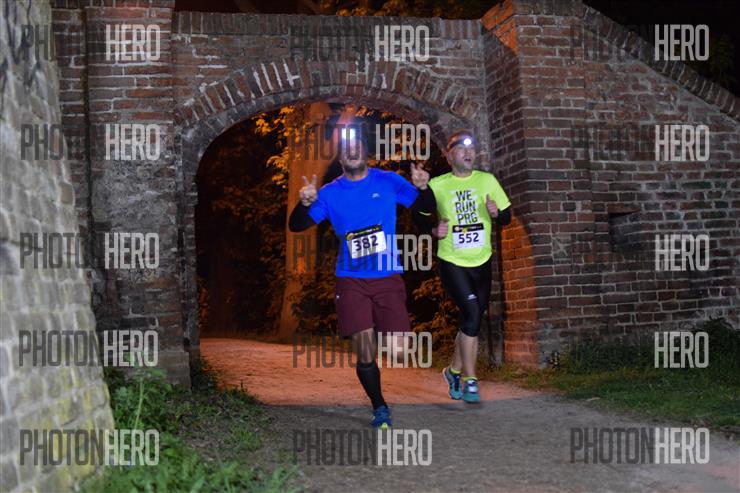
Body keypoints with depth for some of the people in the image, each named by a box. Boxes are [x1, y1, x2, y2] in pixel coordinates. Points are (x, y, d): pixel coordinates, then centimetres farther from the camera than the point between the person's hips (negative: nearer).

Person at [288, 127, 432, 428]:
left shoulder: (388, 182, 5)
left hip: (388, 278, 1)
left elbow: (424, 208, 7)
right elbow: (296, 226, 2)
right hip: (351, 281, 0)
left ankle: (381, 332, 30)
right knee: (365, 352, -9)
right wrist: (305, 204, -19)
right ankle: (379, 408, 13)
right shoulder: (330, 193, 5)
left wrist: (423, 187, -14)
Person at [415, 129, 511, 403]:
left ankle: (454, 370, 34)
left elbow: (507, 217, 6)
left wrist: (496, 213, -17)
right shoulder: (437, 184, -3)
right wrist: (434, 229, -12)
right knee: (472, 312, -19)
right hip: (452, 262, -4)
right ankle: (469, 379, -9)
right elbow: (419, 215, 7)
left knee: (472, 319, 12)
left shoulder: (487, 180, 2)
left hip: (481, 262, 4)